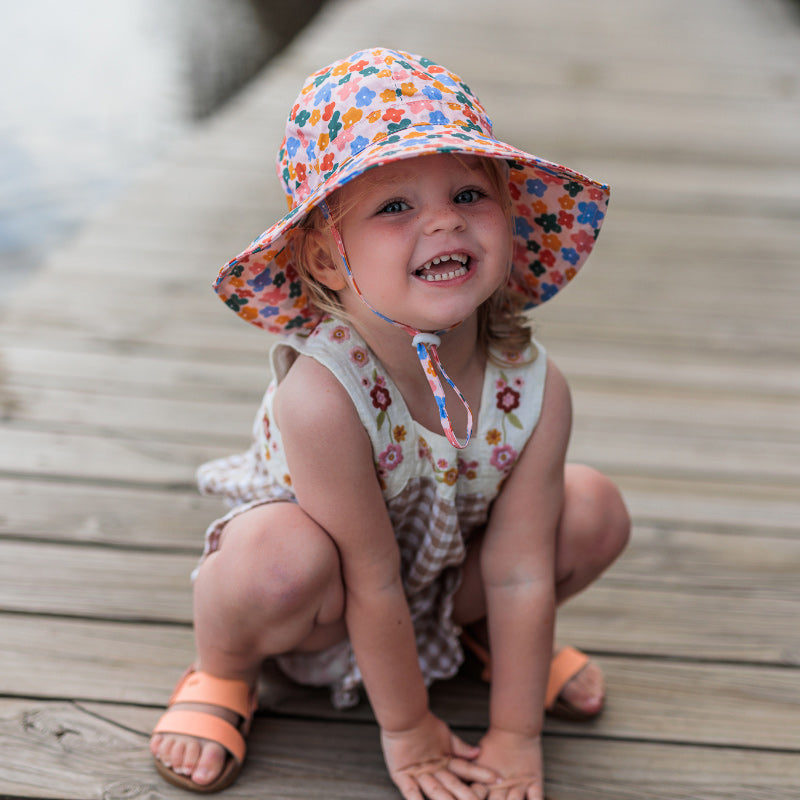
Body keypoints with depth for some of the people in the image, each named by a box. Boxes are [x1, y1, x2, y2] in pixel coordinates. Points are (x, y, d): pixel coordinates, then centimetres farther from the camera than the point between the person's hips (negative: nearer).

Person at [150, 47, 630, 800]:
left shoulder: (534, 389, -24)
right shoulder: (323, 396, -38)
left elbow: (520, 573, -17)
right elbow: (373, 582, -28)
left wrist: (515, 737, -12)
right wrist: (407, 729, -16)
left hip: (444, 576, 5)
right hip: (321, 607, -4)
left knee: (595, 511, -14)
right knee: (279, 556, -38)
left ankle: (480, 631, 17)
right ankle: (222, 669, -1)